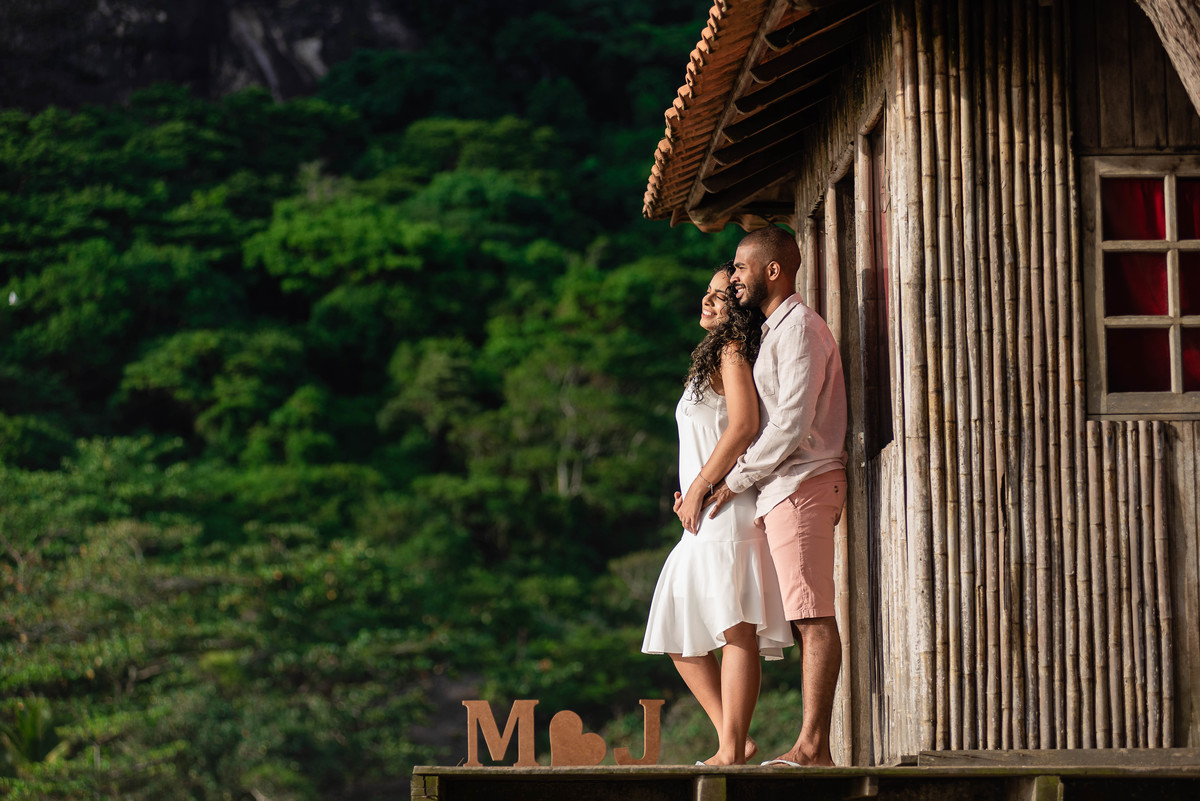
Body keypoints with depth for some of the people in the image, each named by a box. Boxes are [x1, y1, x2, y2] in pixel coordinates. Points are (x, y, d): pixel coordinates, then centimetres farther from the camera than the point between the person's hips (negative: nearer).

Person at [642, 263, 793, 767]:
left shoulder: (733, 352, -4)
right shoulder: (715, 357, 24)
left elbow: (744, 425, -18)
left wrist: (699, 487, -14)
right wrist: (692, 494, 13)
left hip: (729, 512, -11)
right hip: (706, 521, 11)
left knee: (735, 629, -15)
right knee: (680, 639, 10)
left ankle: (731, 749, -20)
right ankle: (735, 738, 6)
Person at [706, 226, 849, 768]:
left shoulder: (799, 327, -8)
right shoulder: (776, 330, 23)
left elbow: (793, 423, -16)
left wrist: (737, 479, -9)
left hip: (802, 484, -10)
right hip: (783, 490, 10)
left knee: (814, 617, -13)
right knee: (806, 619, 5)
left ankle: (813, 744, -18)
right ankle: (813, 747, 2)